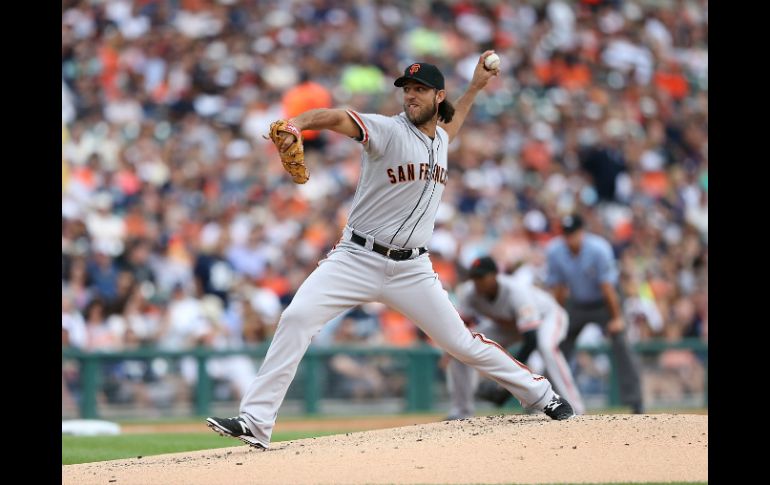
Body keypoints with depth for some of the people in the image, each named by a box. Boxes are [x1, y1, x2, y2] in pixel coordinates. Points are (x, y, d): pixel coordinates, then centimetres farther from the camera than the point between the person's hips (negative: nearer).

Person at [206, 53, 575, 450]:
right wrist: (297, 123, -49)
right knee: (296, 319, -21)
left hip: (411, 269, 4)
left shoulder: (440, 139, 9)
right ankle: (255, 423, -21)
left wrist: (475, 86, 34)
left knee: (462, 343, 6)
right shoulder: (388, 130, -10)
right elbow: (336, 118, -30)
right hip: (357, 259, -4)